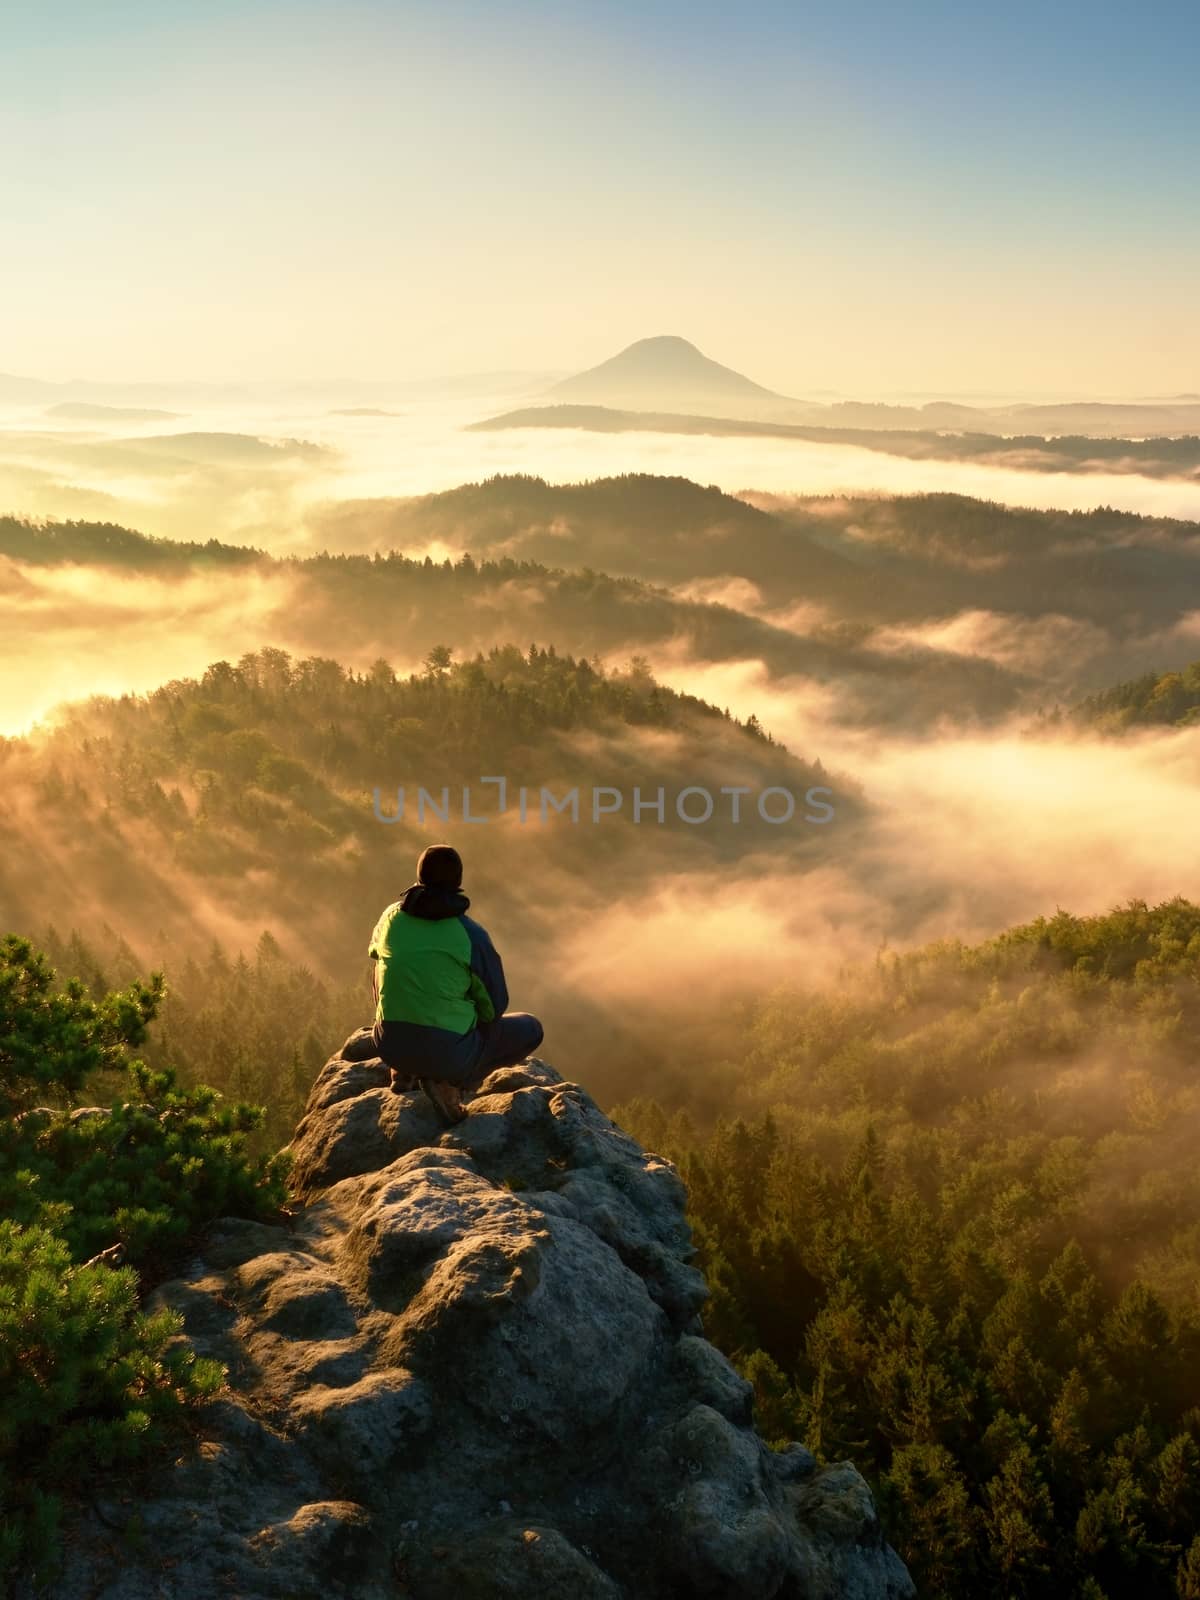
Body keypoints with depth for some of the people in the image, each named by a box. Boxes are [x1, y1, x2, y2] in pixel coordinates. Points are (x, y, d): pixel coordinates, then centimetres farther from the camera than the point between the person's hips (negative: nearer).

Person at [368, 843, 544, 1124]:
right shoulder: (471, 934, -10)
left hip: (389, 1046, 5)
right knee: (530, 1029, 17)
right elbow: (496, 1005, -2)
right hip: (449, 1053, -5)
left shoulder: (391, 916, 1)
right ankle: (451, 1083, -2)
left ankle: (404, 1072, 20)